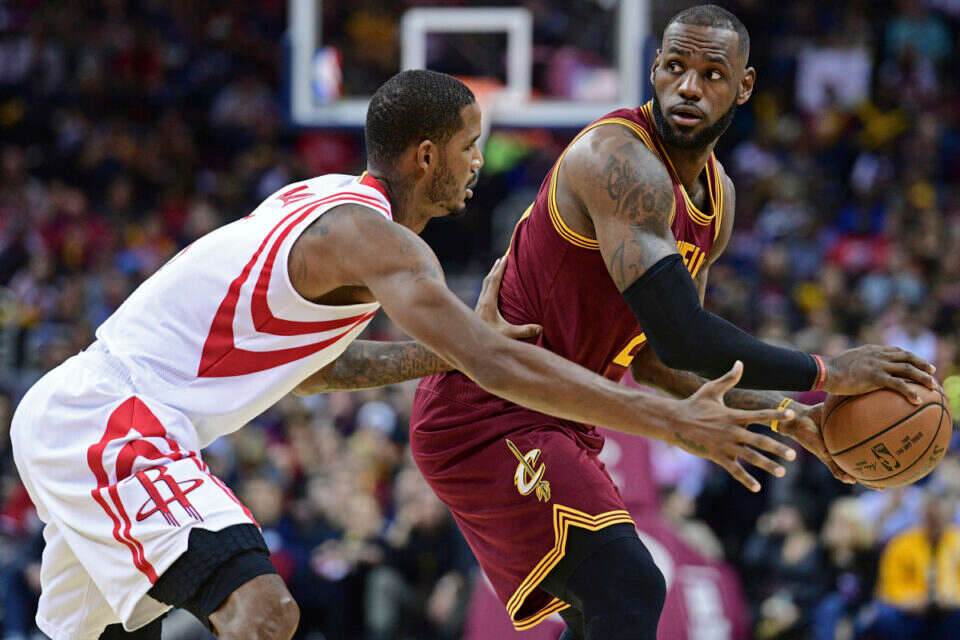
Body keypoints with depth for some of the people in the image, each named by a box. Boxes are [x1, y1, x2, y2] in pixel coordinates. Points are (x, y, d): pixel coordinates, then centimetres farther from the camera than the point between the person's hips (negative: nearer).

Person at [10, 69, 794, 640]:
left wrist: (450, 352, 16)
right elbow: (500, 369, -27)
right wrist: (677, 419, -26)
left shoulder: (324, 204, 13)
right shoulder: (371, 236, -17)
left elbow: (320, 359, 28)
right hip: (111, 422, -10)